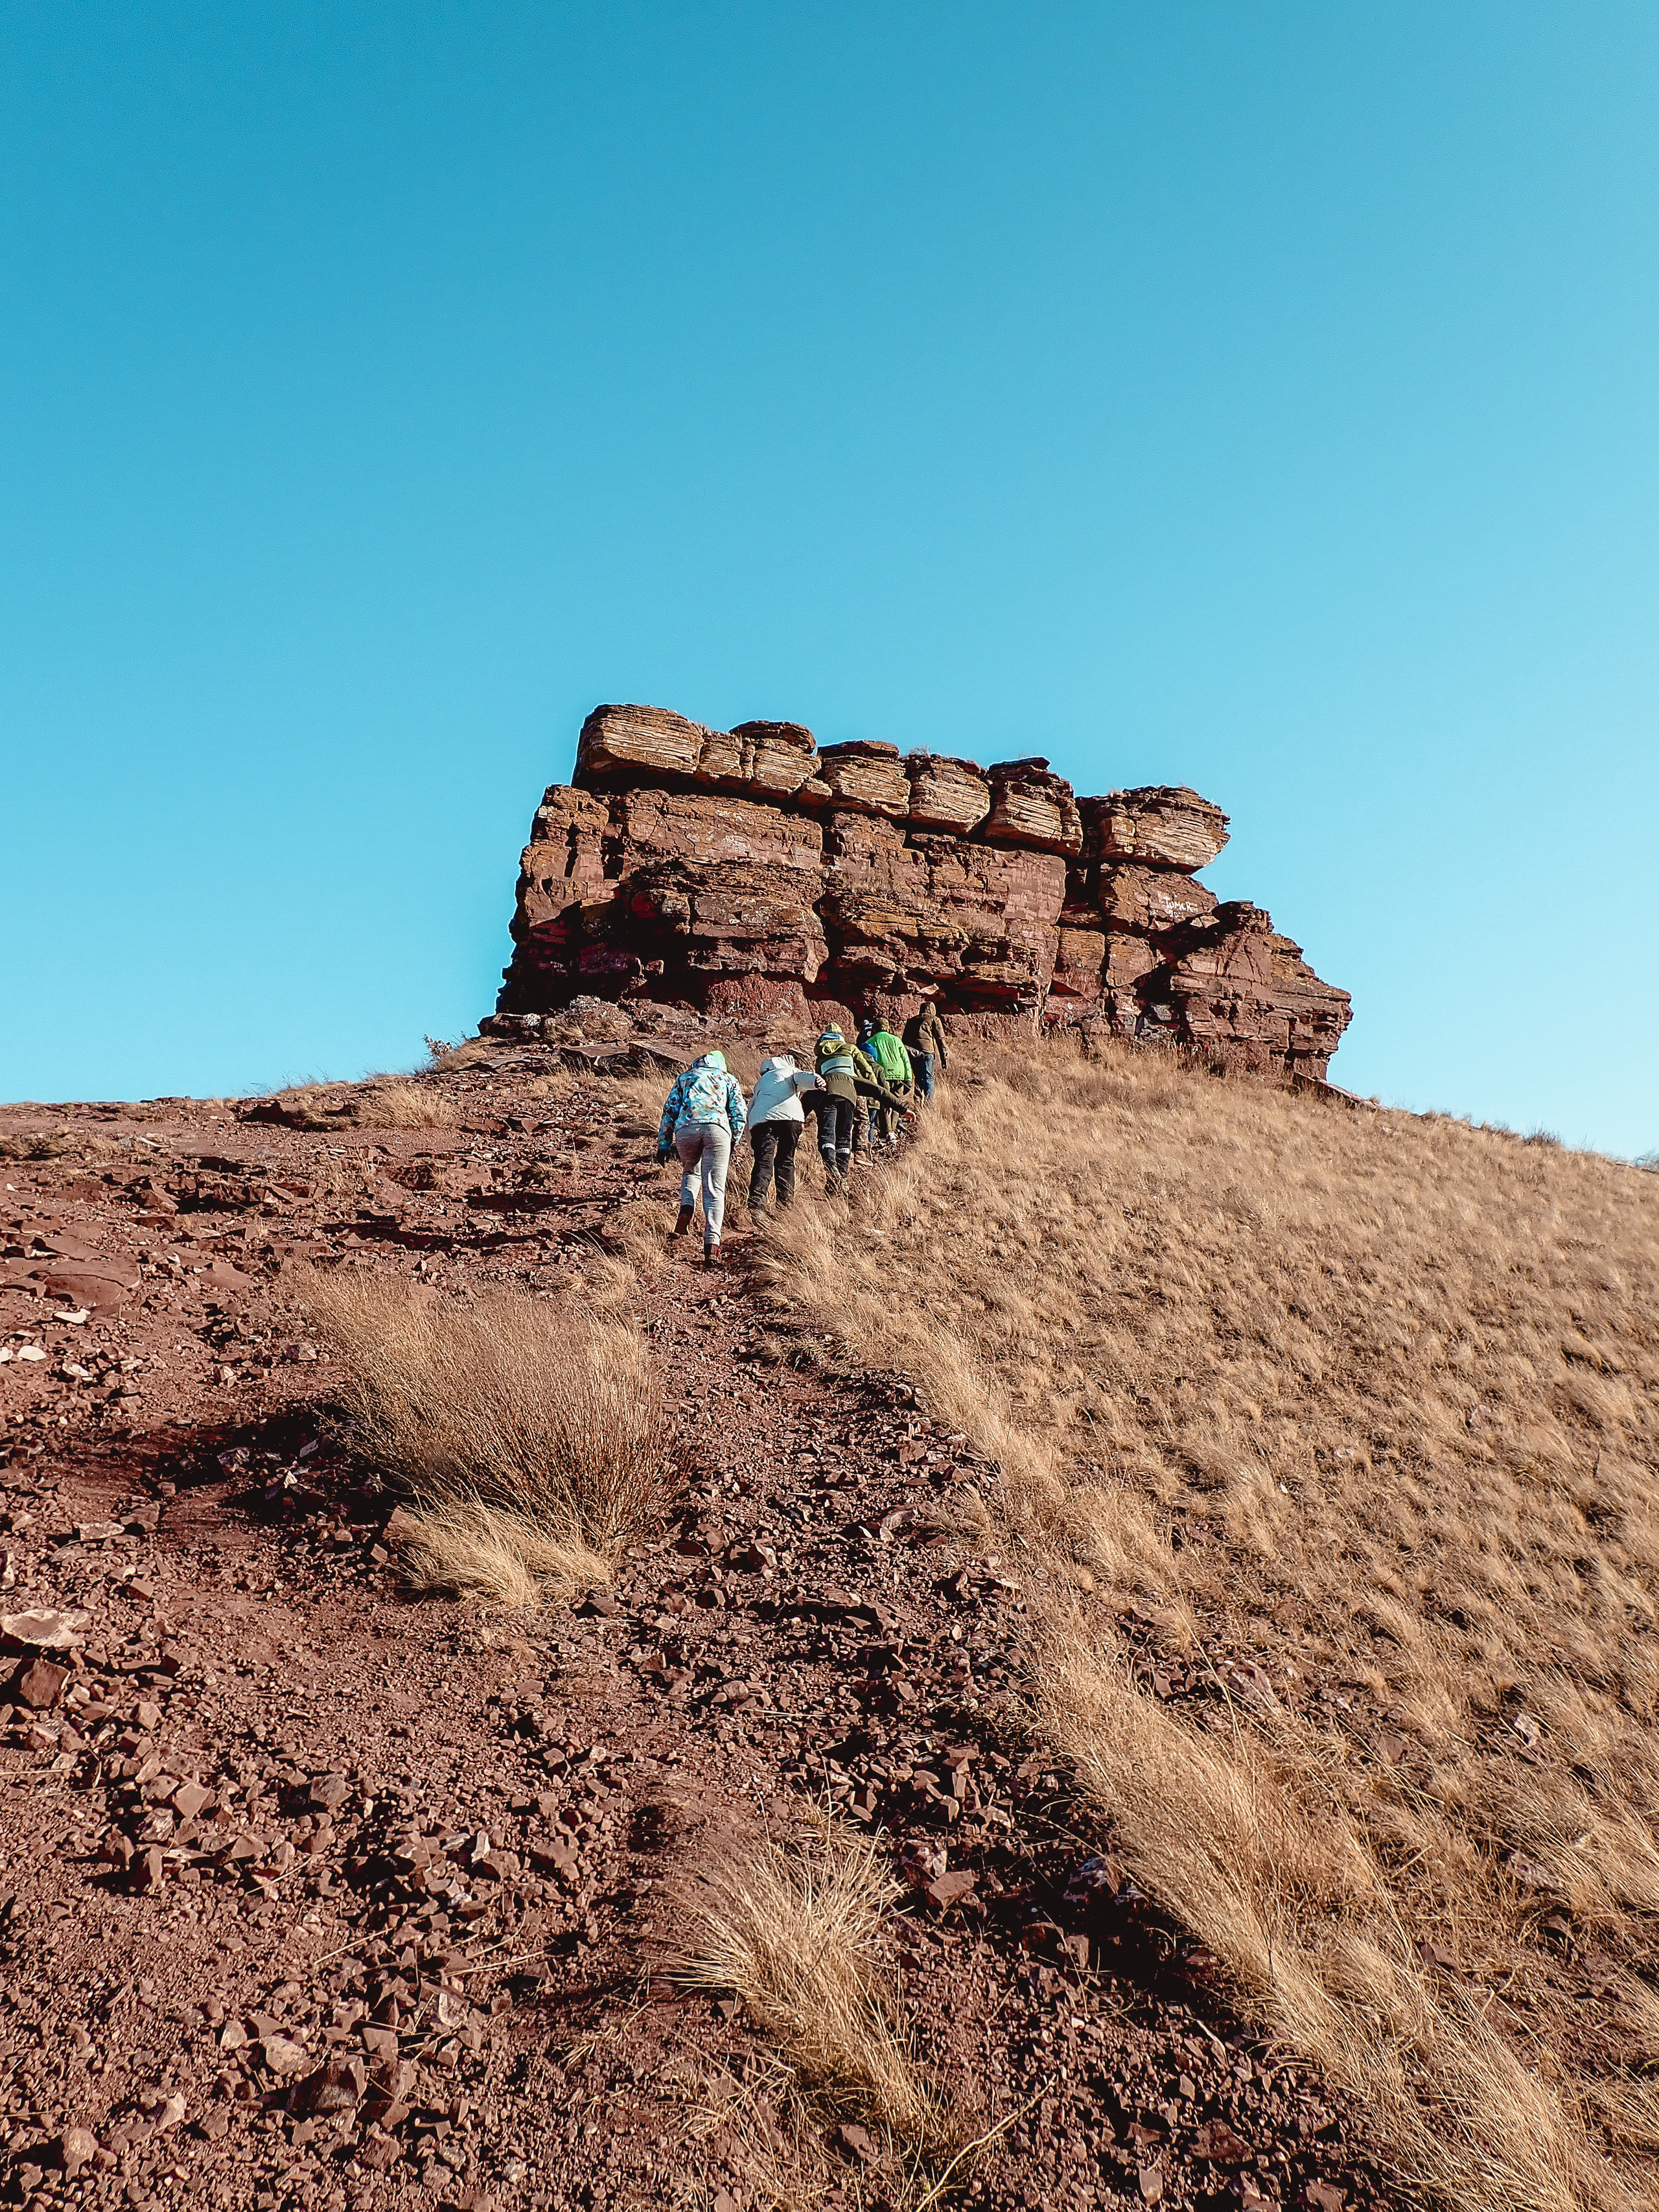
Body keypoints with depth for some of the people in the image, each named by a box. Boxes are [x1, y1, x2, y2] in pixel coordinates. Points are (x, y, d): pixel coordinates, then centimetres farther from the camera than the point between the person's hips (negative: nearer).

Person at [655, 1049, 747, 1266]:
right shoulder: (728, 1079, 29)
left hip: (686, 1129, 1)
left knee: (691, 1172, 31)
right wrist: (732, 1143, 27)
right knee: (714, 1190, -1)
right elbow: (739, 1114, 18)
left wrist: (663, 1145, 20)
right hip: (717, 1128, -1)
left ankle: (686, 1212, 4)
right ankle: (712, 1245, -17)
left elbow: (669, 1112, 21)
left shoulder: (684, 1078, 31)